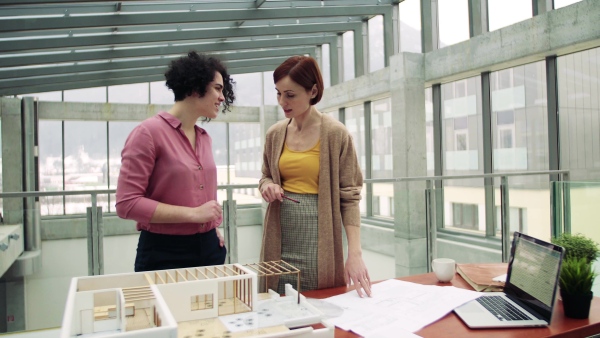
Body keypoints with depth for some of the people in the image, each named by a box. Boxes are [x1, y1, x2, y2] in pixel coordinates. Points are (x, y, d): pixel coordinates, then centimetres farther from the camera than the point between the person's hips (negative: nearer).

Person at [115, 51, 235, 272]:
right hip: (164, 253, -6)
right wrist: (193, 214, -18)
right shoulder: (149, 132, -12)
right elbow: (127, 204, -16)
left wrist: (213, 226, 6)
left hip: (209, 248, 6)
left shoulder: (204, 137, 7)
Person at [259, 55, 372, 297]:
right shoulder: (275, 133, 5)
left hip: (317, 239, -4)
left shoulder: (335, 134, -9)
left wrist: (355, 253, -16)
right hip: (280, 241, 4)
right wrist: (267, 186, -6)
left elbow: (349, 196, -9)